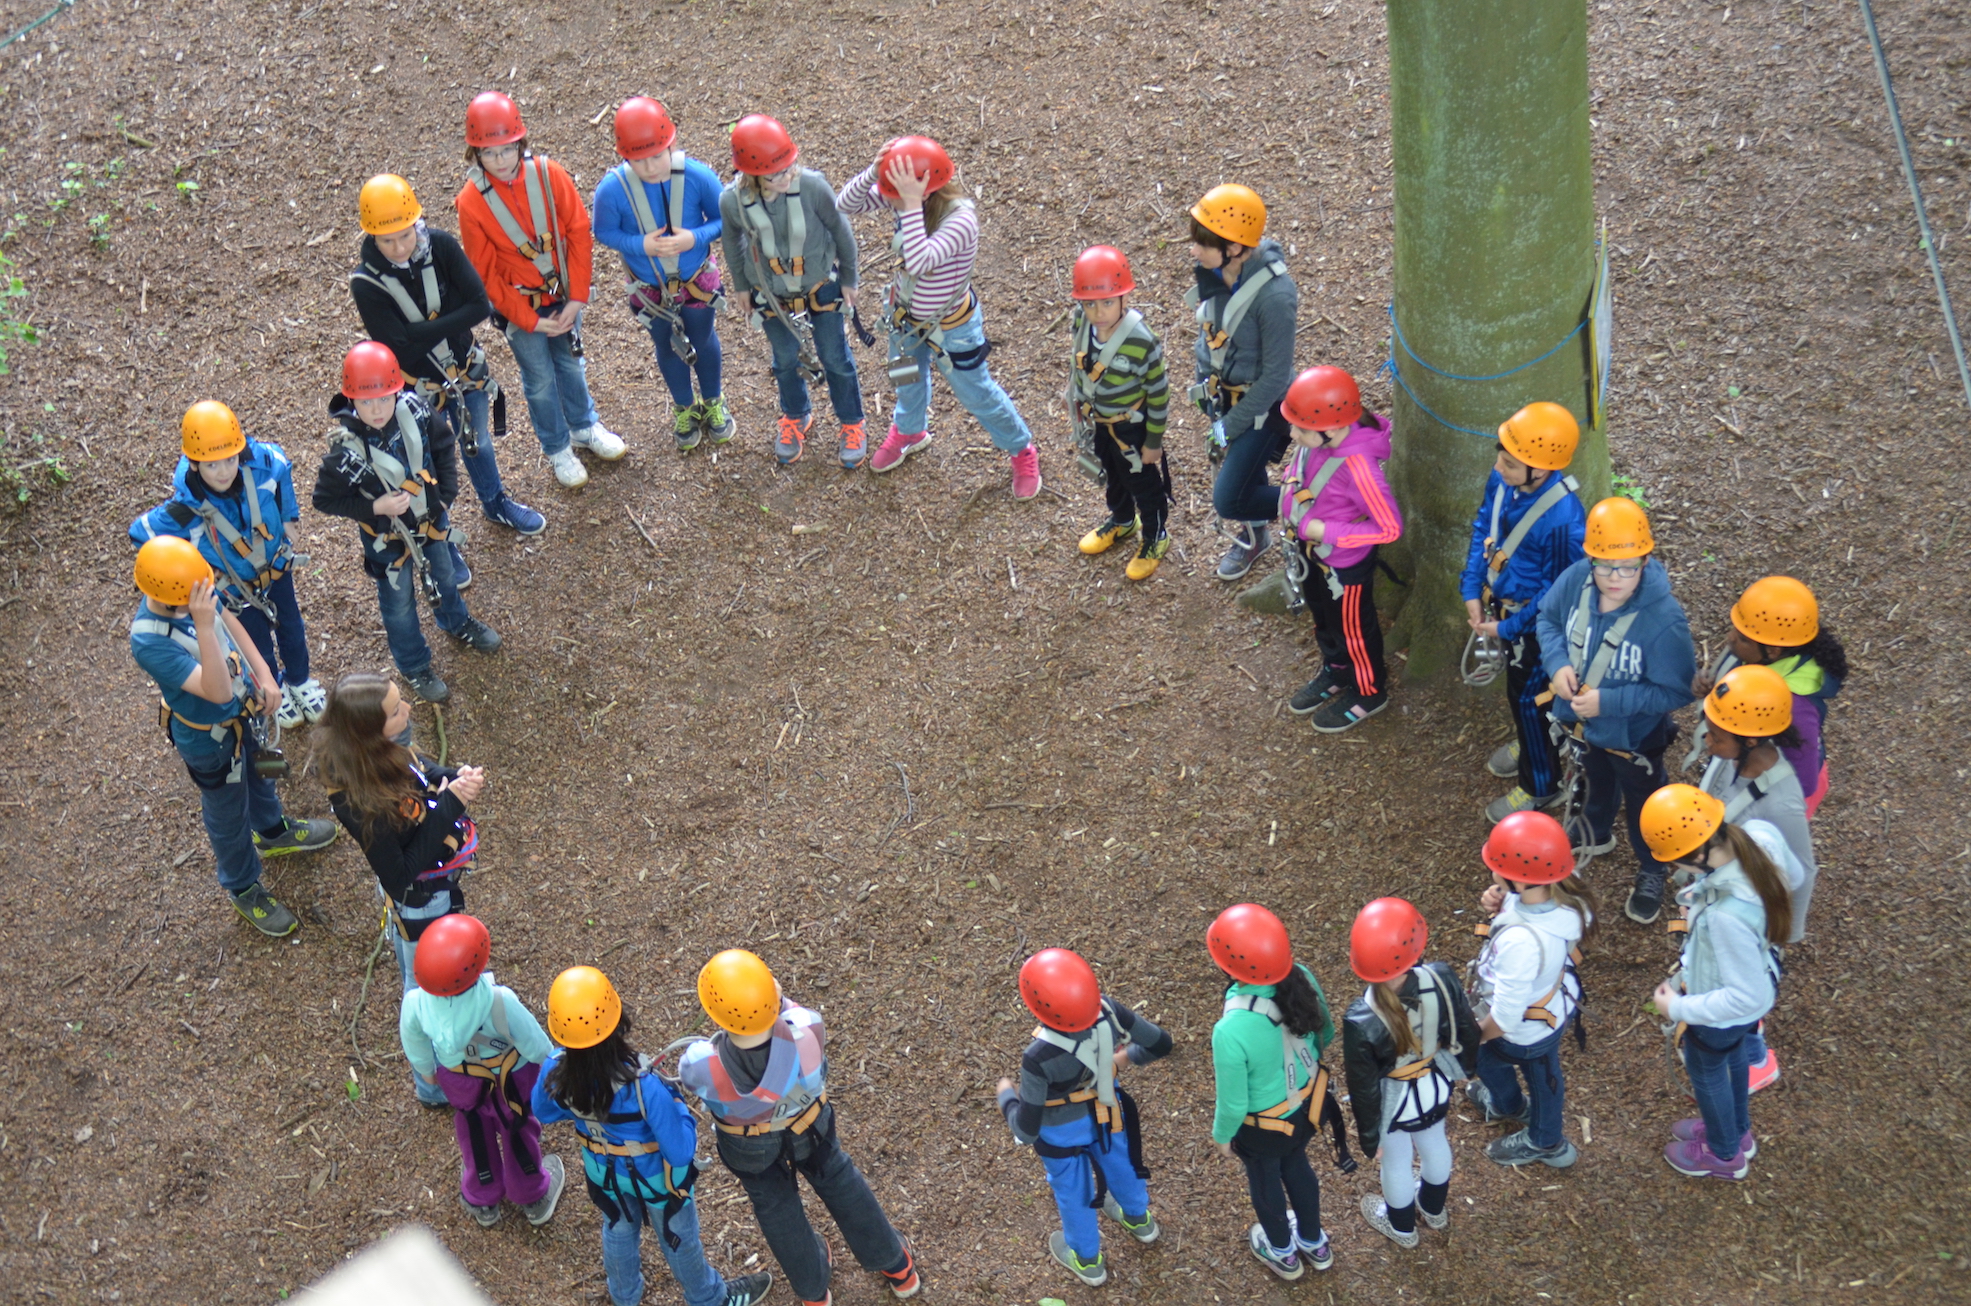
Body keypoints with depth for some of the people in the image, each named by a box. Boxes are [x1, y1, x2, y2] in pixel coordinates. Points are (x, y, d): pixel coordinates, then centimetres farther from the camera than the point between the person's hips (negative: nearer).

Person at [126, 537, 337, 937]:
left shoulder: (191, 590, -21)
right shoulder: (148, 642, -42)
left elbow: (229, 621, 0)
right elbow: (218, 691, -46)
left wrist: (264, 674, -5)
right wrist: (203, 627, -57)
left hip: (244, 709, 7)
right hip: (210, 738, -7)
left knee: (258, 773, 34)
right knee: (228, 815, 20)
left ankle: (274, 832, 65)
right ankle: (244, 889, 47)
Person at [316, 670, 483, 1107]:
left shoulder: (383, 752, -19)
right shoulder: (364, 803, -41)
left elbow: (415, 768, 3)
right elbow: (399, 875, -32)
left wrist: (454, 776, -18)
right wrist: (449, 804, -34)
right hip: (422, 903, -8)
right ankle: (435, 1085, 46)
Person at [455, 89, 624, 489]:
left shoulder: (548, 174, -18)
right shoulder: (471, 202, -22)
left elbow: (579, 233, -11)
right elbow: (486, 274, -14)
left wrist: (577, 297, -14)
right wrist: (529, 321, -13)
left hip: (562, 296, 2)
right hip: (519, 306, -2)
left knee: (571, 363, 25)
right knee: (540, 380, 15)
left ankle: (584, 427, 50)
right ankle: (557, 449, 38)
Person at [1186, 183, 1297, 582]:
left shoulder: (1273, 295, -33)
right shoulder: (1214, 271, -13)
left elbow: (1275, 376, -24)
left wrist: (1231, 425, -17)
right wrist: (1206, 392, 6)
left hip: (1262, 404, -7)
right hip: (1225, 394, 7)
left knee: (1229, 500, -5)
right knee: (1238, 466, 26)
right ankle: (1252, 536, 54)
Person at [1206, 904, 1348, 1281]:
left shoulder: (1232, 1030, -42)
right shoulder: (1302, 978, -27)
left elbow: (1233, 1102, -25)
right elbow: (1325, 1033, -4)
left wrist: (1222, 1135, -3)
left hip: (1263, 1126, -4)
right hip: (1308, 1102, 4)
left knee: (1265, 1179, 29)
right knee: (1296, 1165, 35)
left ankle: (1282, 1252, 58)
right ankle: (1314, 1243, 61)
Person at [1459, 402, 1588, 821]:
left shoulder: (1563, 519, -39)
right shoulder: (1503, 479, -18)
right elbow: (1483, 526, 1)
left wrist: (1507, 628, -17)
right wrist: (1472, 590, -4)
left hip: (1535, 621, -7)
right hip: (1504, 601, 7)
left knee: (1528, 697, 14)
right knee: (1518, 681, 30)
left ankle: (1540, 784, 38)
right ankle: (1528, 742, 59)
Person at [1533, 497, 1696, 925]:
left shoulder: (1663, 619, -38)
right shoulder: (1576, 580, -24)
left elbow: (1676, 692, -29)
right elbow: (1548, 617, -3)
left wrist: (1608, 701, -33)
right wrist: (1557, 663, -21)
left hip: (1633, 735, -4)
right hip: (1579, 721, 5)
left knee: (1644, 806, 24)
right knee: (1595, 781, 35)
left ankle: (1651, 872, 53)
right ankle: (1597, 834, 66)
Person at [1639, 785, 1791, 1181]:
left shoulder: (1727, 915, -47)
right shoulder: (1747, 850, -24)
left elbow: (1745, 996, -36)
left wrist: (1678, 1008, -25)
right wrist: (1701, 900, -4)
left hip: (1723, 1012, -7)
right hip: (1752, 978, 7)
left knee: (1706, 1071, 25)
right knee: (1735, 1055, 34)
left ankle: (1724, 1154, 54)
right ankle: (1737, 1130, 63)